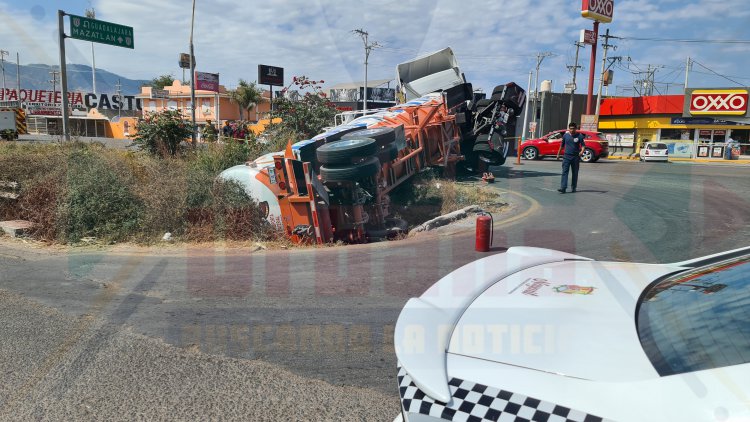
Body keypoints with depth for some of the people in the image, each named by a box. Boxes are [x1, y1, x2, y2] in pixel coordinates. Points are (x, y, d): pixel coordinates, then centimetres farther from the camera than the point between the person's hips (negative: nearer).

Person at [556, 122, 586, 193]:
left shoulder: (579, 136, -2)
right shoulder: (565, 135, 5)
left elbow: (583, 145, -7)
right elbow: (562, 145, 17)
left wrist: (582, 151, -26)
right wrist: (558, 153, 21)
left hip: (576, 157, -1)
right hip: (566, 156, 1)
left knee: (575, 173, 9)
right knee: (565, 172, -9)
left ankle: (574, 187, 22)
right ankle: (563, 188, -15)